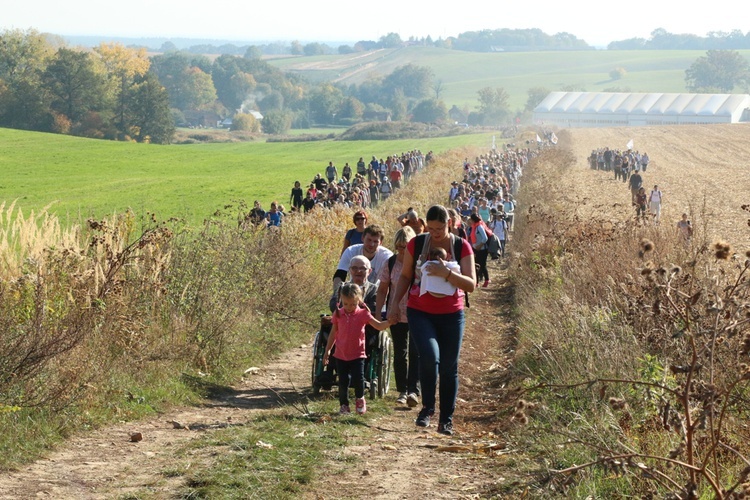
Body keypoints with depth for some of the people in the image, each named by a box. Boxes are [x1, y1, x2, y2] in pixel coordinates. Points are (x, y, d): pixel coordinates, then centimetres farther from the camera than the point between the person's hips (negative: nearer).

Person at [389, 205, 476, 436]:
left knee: (449, 367, 4)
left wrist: (446, 274, -25)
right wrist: (395, 304, 4)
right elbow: (405, 276, 11)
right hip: (420, 313, -1)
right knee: (429, 356, -23)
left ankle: (446, 419, 18)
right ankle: (427, 408, -3)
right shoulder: (416, 244, -1)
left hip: (451, 315, 1)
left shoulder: (462, 247, -4)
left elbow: (471, 284, -10)